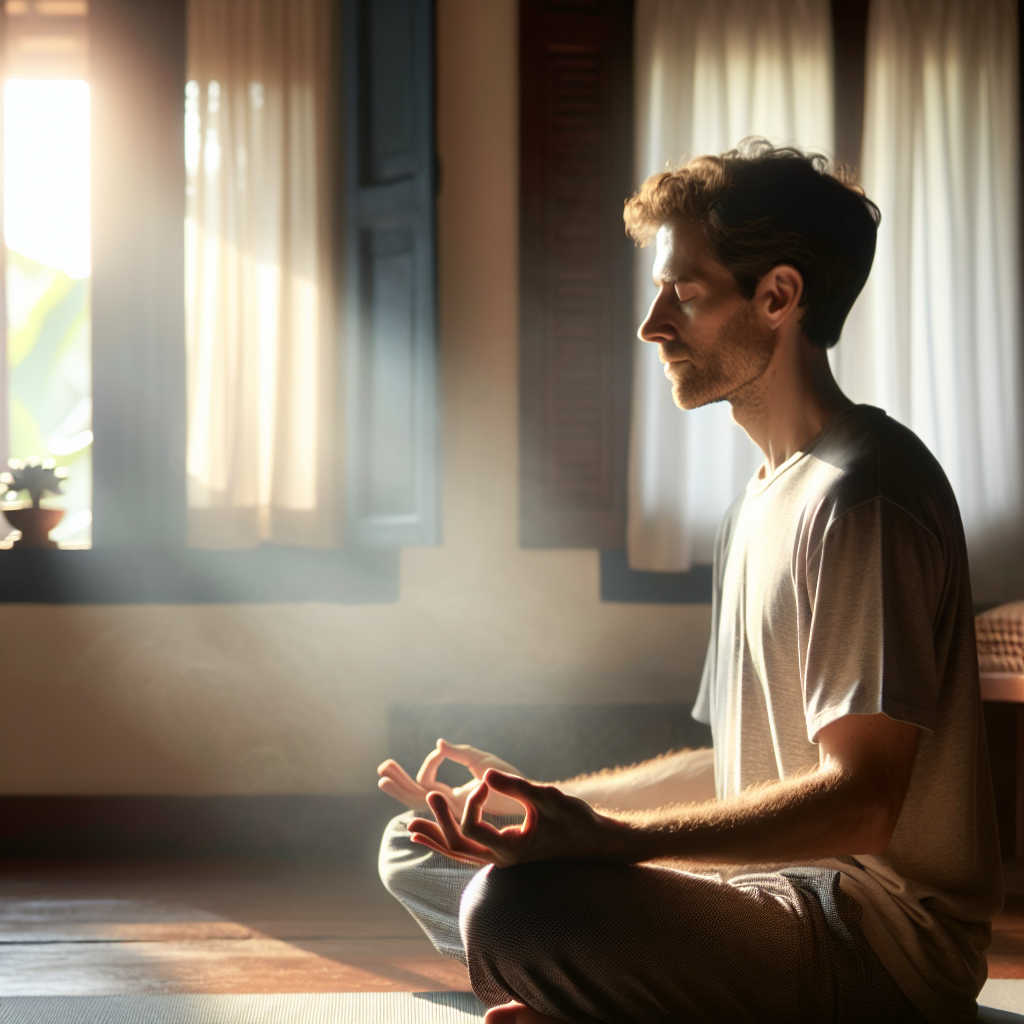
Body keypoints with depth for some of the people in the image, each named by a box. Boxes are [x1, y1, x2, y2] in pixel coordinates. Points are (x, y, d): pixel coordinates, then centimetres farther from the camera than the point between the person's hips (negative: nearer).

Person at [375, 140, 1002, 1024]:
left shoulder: (864, 494, -16)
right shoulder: (764, 500, 19)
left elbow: (859, 802, -24)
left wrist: (607, 838, -31)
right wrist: (535, 801, 15)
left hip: (882, 944, -10)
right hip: (779, 897, 10)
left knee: (513, 908, -33)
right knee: (419, 852, 13)